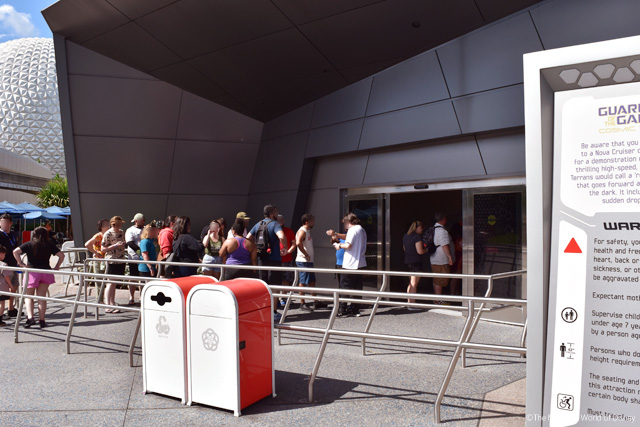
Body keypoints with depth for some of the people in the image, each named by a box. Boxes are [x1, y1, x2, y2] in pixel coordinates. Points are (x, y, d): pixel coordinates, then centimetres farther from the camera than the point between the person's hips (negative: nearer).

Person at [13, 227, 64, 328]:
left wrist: (21, 263, -6)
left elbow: (15, 251, -10)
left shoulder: (29, 245, 1)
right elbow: (61, 255, 2)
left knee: (29, 296, 9)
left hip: (32, 272, -2)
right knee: (42, 297, 7)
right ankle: (42, 320, 6)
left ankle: (30, 318, -7)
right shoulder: (50, 245, 5)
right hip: (46, 272, 2)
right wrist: (56, 267, 7)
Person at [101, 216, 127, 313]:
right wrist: (116, 245, -19)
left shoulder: (122, 232, 12)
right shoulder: (108, 234, -9)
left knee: (114, 283, 12)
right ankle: (108, 306, -1)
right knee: (111, 283, -5)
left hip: (121, 260, 6)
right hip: (112, 261, -6)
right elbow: (103, 249, -12)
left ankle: (112, 304, 17)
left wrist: (124, 245, 4)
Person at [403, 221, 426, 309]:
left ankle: (409, 302, 25)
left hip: (407, 261, 8)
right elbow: (420, 251, -20)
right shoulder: (417, 237, -16)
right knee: (414, 284, -5)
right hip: (416, 262, -8)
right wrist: (426, 250, -2)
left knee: (411, 283, 19)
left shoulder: (405, 236, 10)